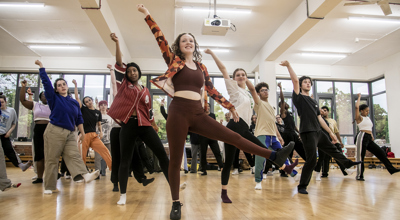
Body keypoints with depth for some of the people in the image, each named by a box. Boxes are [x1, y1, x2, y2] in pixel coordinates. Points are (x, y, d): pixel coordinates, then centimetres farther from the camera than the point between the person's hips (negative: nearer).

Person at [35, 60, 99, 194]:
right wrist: (41, 66, 3)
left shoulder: (74, 102, 16)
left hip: (70, 134, 3)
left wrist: (82, 133, 16)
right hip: (54, 132, -3)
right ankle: (49, 187, 5)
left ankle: (84, 175, -29)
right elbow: (46, 82, 1)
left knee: (74, 156, -11)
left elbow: (79, 119, 18)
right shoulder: (54, 98, 6)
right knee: (52, 159, -1)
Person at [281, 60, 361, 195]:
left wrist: (331, 133, 19)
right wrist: (288, 66, -21)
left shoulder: (314, 102, 20)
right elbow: (295, 80, -15)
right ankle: (302, 186, 4)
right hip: (307, 133, -7)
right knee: (311, 161, -9)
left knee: (332, 149, 26)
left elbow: (320, 119, 21)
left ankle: (347, 163, 53)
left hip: (319, 133, 7)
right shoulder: (298, 97, -1)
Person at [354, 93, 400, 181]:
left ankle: (391, 169, 14)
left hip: (369, 138, 8)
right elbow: (357, 107, -17)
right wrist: (359, 97, -6)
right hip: (362, 137, -8)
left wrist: (372, 136, 10)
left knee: (381, 152, 6)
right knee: (361, 156, -6)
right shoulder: (359, 118, -2)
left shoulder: (368, 118, 22)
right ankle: (359, 176, -1)